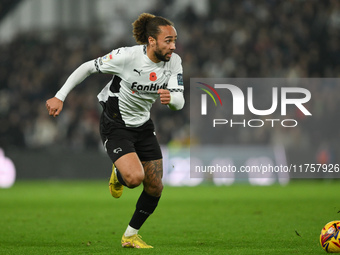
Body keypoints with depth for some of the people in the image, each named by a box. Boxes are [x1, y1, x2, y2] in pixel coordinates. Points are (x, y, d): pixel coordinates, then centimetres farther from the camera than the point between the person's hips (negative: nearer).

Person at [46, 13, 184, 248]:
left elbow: (179, 103, -16)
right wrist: (60, 97, -15)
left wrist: (171, 98, -41)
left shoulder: (174, 61, -11)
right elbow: (88, 67, -14)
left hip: (143, 125, 6)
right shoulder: (127, 56, -26)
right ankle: (118, 175, 13)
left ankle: (130, 236, 26)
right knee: (134, 177, -26)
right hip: (116, 125, -6)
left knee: (155, 187, 4)